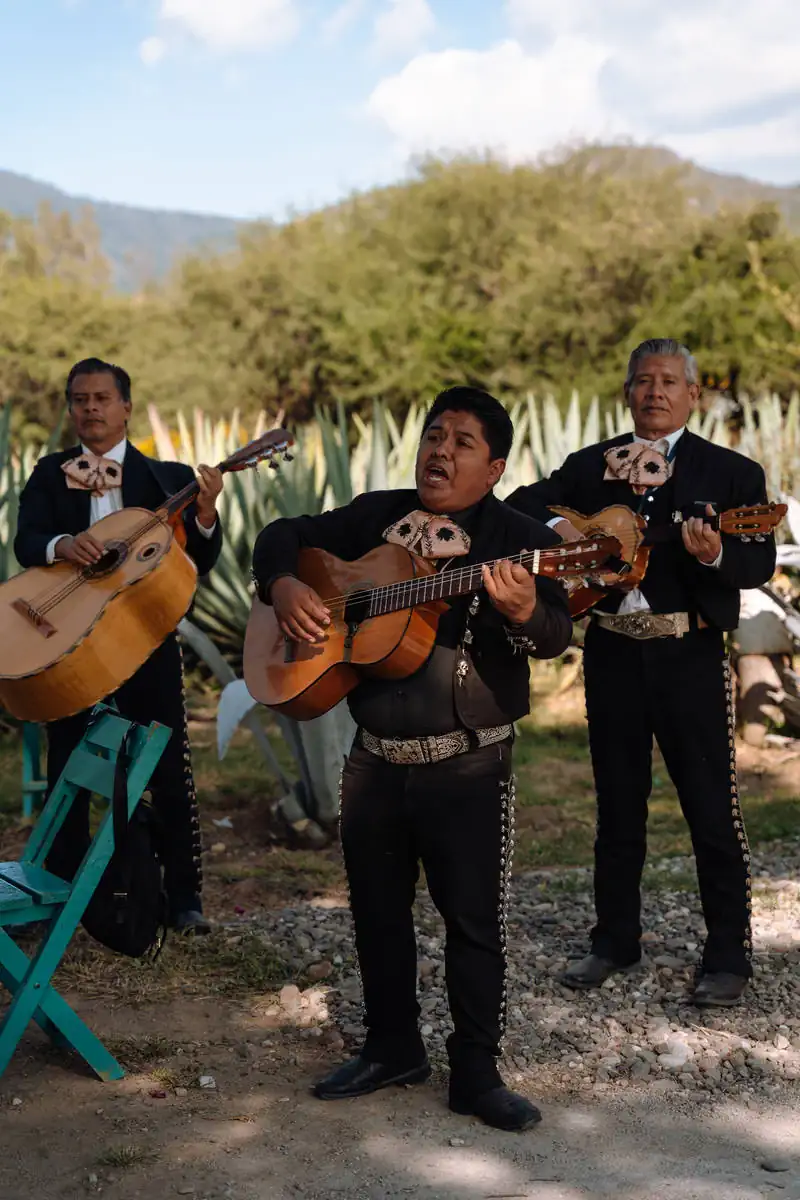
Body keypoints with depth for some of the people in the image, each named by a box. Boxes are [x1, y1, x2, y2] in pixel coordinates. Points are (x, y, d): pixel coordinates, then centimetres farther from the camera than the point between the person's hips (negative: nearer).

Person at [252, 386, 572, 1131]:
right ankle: (392, 1048, 32)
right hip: (374, 759, 5)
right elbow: (284, 534, 16)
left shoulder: (517, 538, -8)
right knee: (377, 909, 15)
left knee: (475, 917, 1)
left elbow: (553, 636, -21)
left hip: (468, 767, -5)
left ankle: (476, 1072, 15)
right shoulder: (375, 516, 7)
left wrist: (524, 611, -44)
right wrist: (283, 584, -6)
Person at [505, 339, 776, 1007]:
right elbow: (520, 505, 10)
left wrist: (716, 555, -29)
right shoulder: (590, 466, 10)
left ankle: (729, 957, 11)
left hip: (690, 656, -3)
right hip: (612, 652, 4)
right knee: (618, 806, 14)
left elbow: (762, 564, -8)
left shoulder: (732, 472, 0)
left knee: (713, 808, 0)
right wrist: (555, 526, -11)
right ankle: (616, 942, 27)